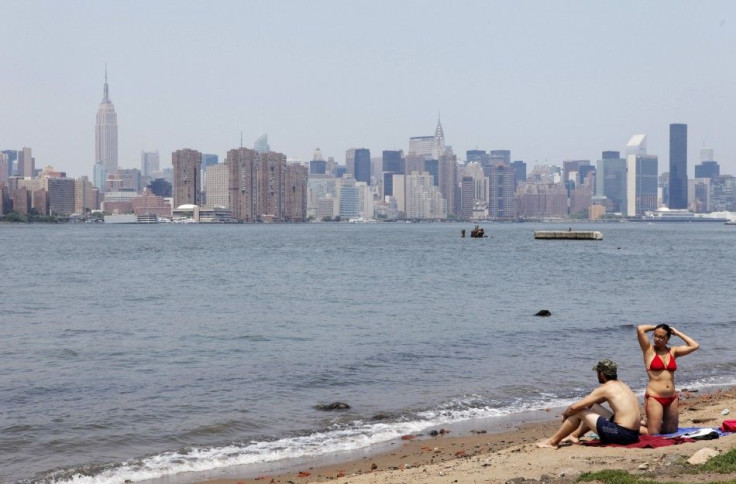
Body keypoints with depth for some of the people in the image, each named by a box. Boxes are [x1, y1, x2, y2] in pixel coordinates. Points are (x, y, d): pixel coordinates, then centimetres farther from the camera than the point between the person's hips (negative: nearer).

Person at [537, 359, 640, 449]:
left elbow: (575, 407, -8)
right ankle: (575, 435, 37)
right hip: (633, 434, 9)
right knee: (593, 408, 26)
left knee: (579, 412, 2)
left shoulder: (605, 388, -8)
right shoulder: (622, 385, 18)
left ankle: (553, 441, 12)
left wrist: (565, 414, 11)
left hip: (621, 434, -9)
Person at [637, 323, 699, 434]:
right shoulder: (649, 350, -1)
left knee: (672, 432, 14)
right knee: (653, 434, -5)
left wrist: (677, 333, 10)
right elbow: (640, 329, -13)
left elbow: (694, 346, 6)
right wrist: (654, 327, 4)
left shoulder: (673, 351, 11)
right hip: (654, 397, -5)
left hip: (672, 398, 5)